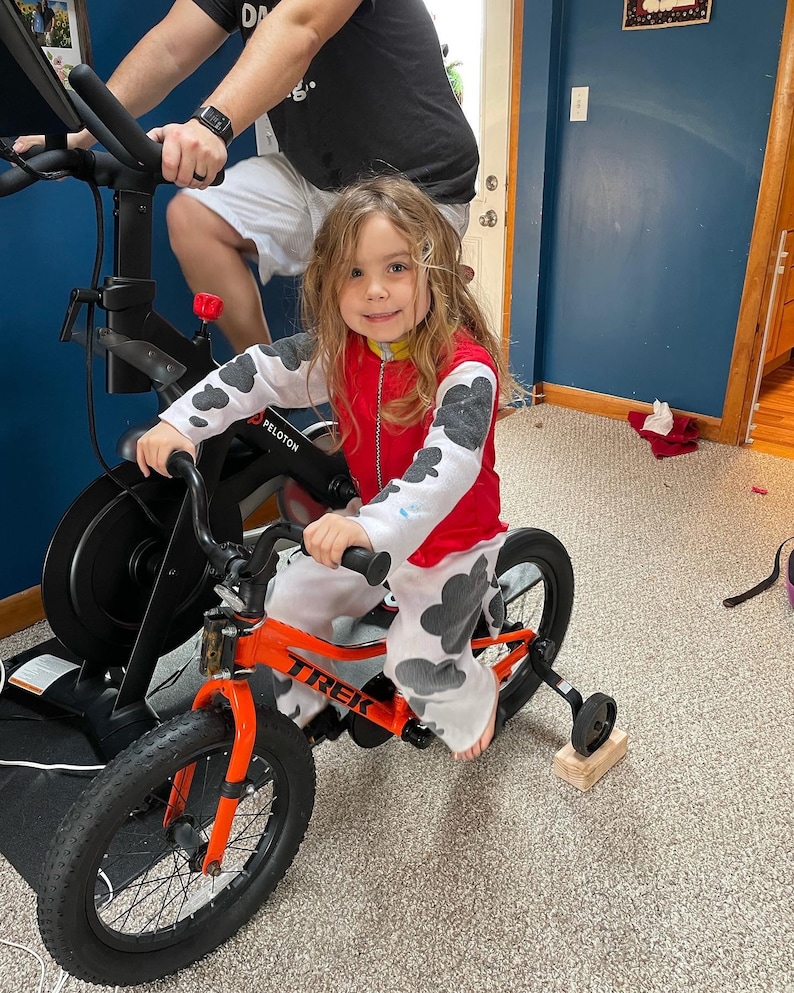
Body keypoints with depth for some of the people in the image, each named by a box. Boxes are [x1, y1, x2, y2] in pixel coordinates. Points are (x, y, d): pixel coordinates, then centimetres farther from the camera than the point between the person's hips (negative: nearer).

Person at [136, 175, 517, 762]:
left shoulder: (465, 367, -30)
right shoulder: (340, 349, -10)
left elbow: (446, 467, -43)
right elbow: (262, 370, -8)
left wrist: (368, 526, -57)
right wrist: (181, 423, -21)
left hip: (451, 536, -5)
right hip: (371, 523, 6)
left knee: (414, 661, -12)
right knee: (288, 603, 4)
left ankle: (473, 702, 25)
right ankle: (297, 705, 34)